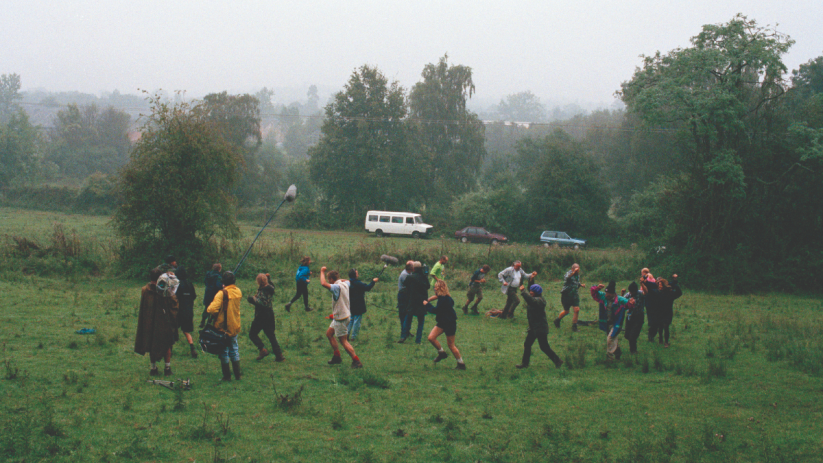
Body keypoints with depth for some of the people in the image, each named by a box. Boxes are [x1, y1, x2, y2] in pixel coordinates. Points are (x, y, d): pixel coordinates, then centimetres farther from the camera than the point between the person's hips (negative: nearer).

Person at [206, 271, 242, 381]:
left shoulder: (222, 293, -20)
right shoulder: (238, 292, 1)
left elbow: (212, 309, -27)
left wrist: (209, 307, -5)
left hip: (223, 327, -6)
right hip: (234, 327, 6)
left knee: (224, 351, 5)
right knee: (234, 349, 16)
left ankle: (227, 376, 9)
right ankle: (237, 375, 18)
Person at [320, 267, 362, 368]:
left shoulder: (337, 287, -24)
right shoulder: (345, 284, 4)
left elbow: (323, 283, -38)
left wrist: (322, 271, -25)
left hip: (341, 318, -10)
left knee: (343, 341, -5)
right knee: (329, 333, 20)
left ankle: (357, 361, -3)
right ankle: (337, 357, 27)